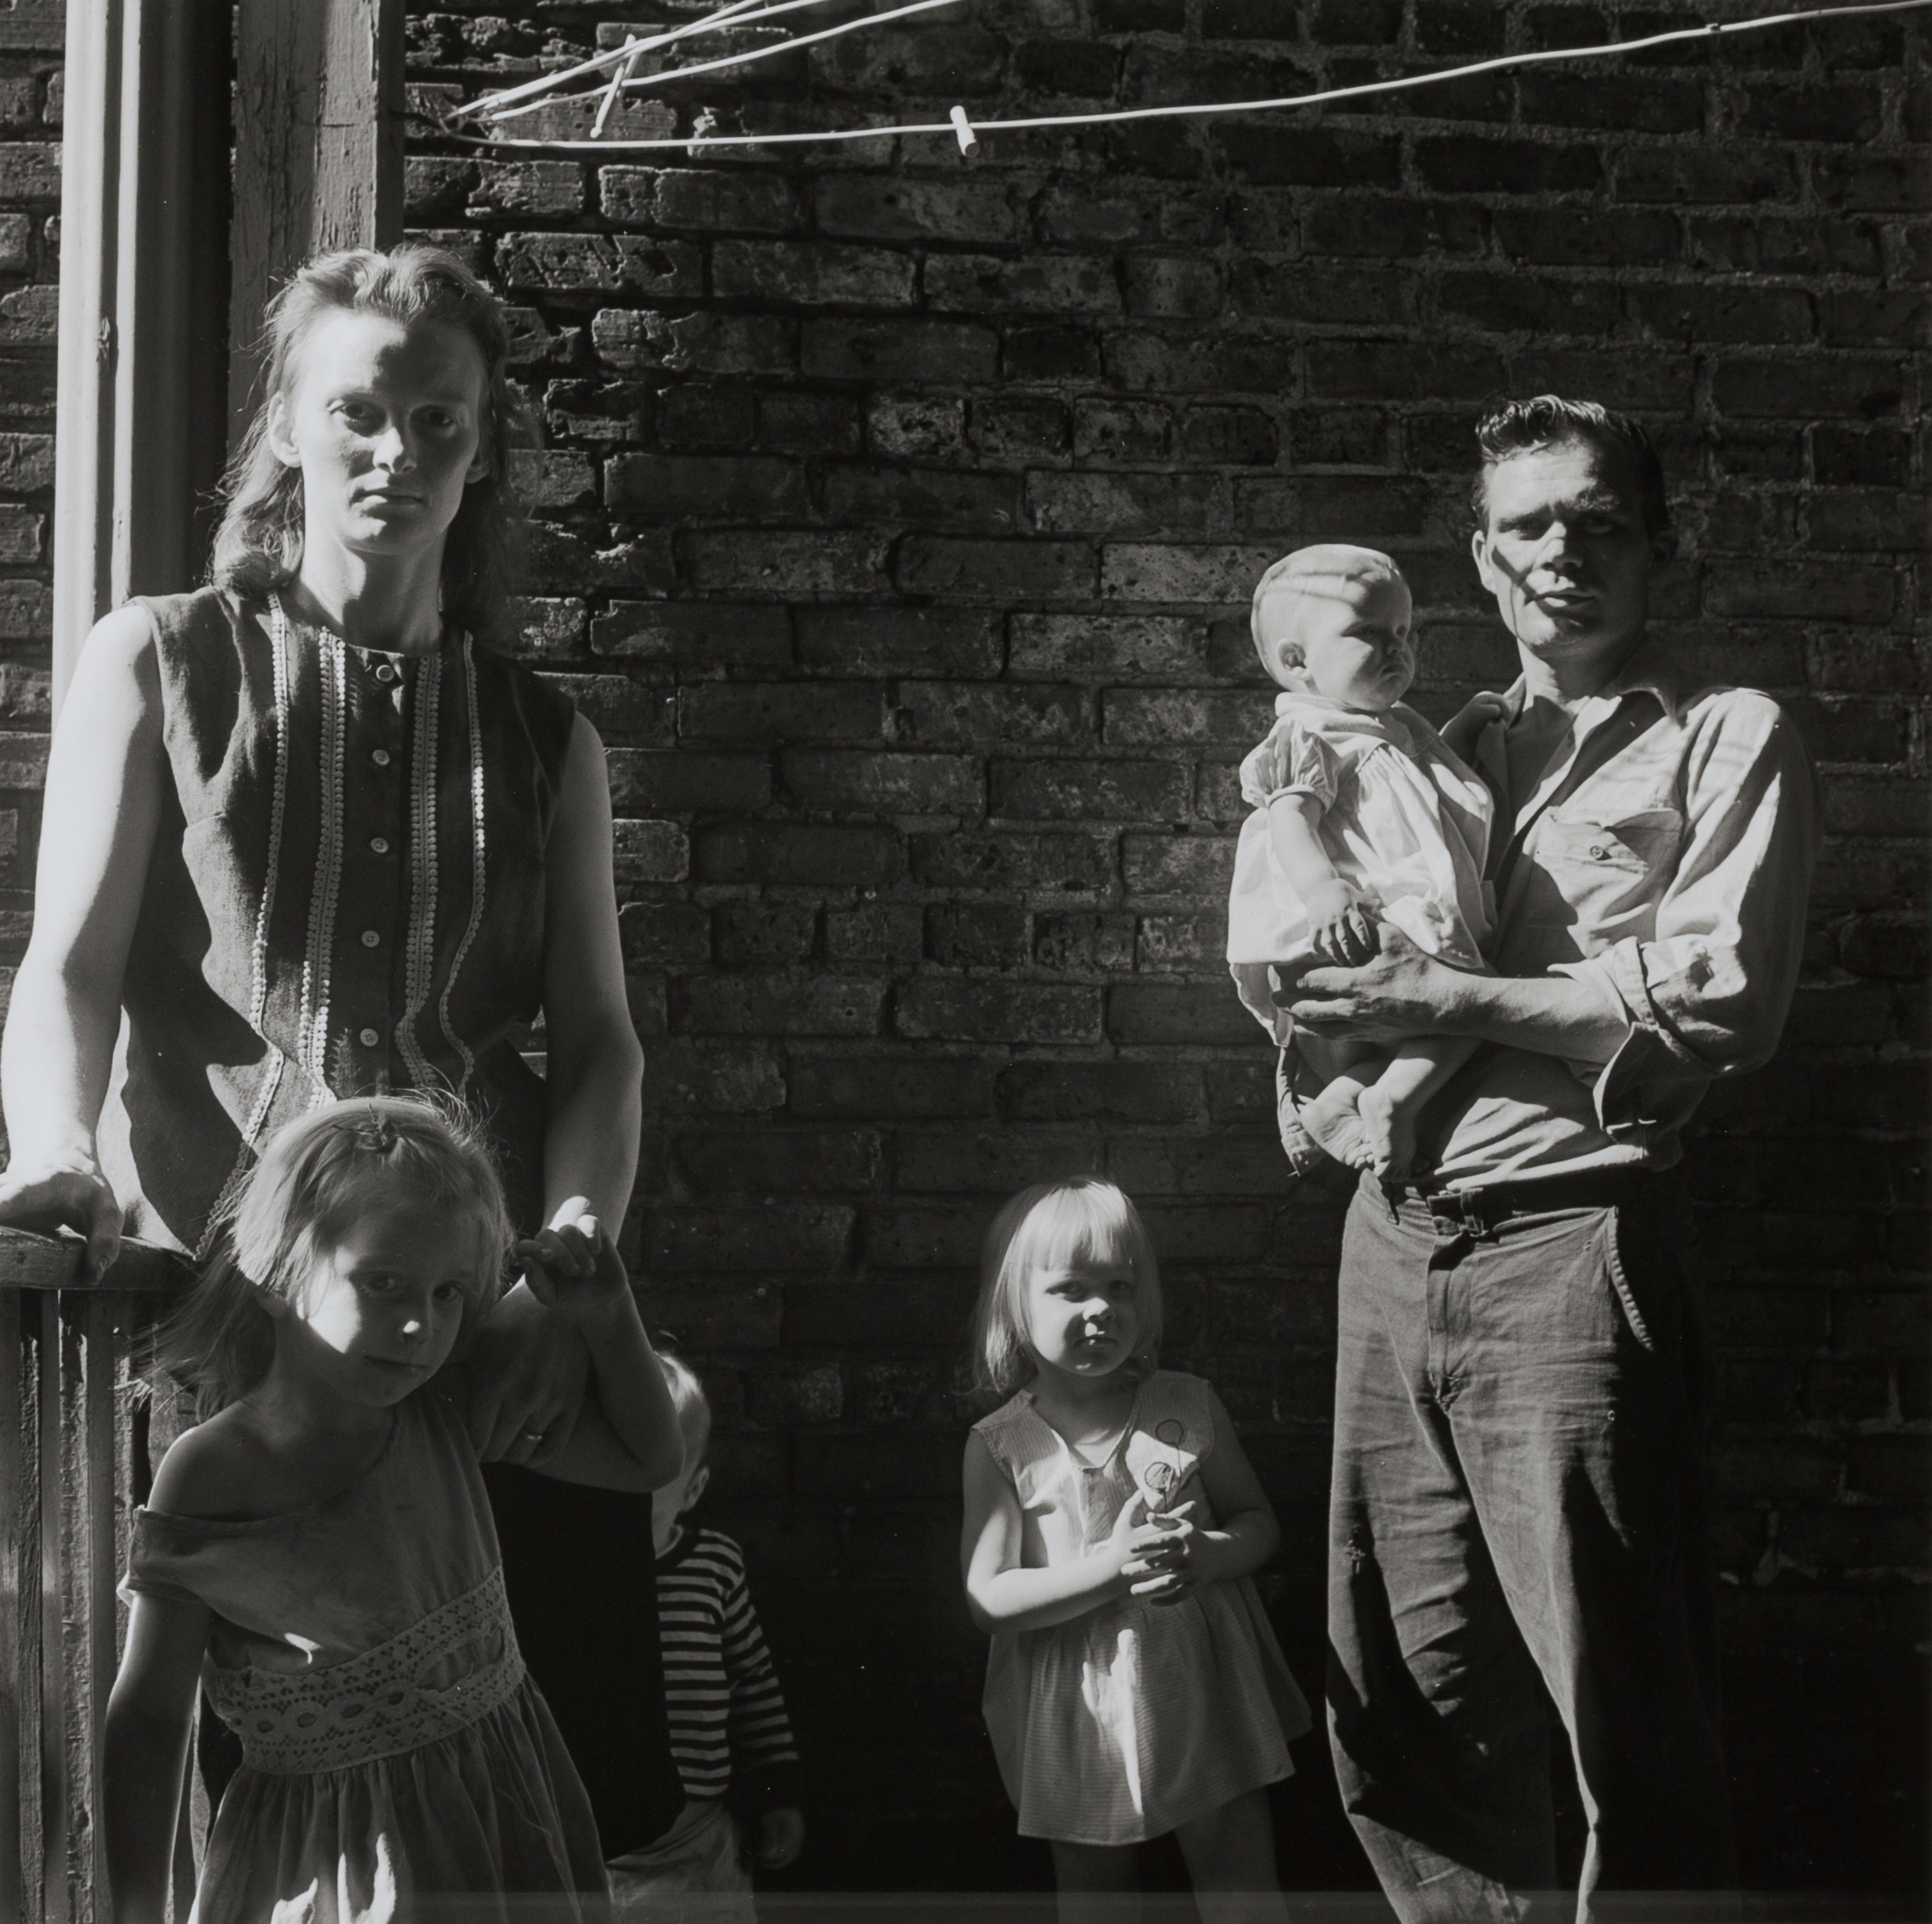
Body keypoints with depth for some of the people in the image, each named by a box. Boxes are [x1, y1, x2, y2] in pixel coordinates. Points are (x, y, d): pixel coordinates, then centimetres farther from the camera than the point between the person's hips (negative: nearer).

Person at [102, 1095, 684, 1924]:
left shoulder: (446, 1414, -4)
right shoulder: (207, 1480, -17)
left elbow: (647, 1459, 10)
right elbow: (148, 1718, -10)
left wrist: (607, 1318, -6)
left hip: (509, 1822, 4)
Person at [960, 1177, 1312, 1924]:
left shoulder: (1187, 1407, -2)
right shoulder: (1000, 1446, -7)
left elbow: (1259, 1522, 6)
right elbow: (989, 1597, -12)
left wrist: (1203, 1556, -17)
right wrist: (1110, 1568, -24)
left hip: (1203, 1690, 1)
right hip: (1080, 1714, -1)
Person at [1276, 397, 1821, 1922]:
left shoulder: (1727, 738, 3)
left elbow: (1725, 995, -10)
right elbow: (1302, 975, 23)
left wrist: (1458, 1004, -11)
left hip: (1568, 1239, -6)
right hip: (1397, 1237, 6)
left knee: (1623, 1711, -2)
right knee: (1403, 1700, 9)